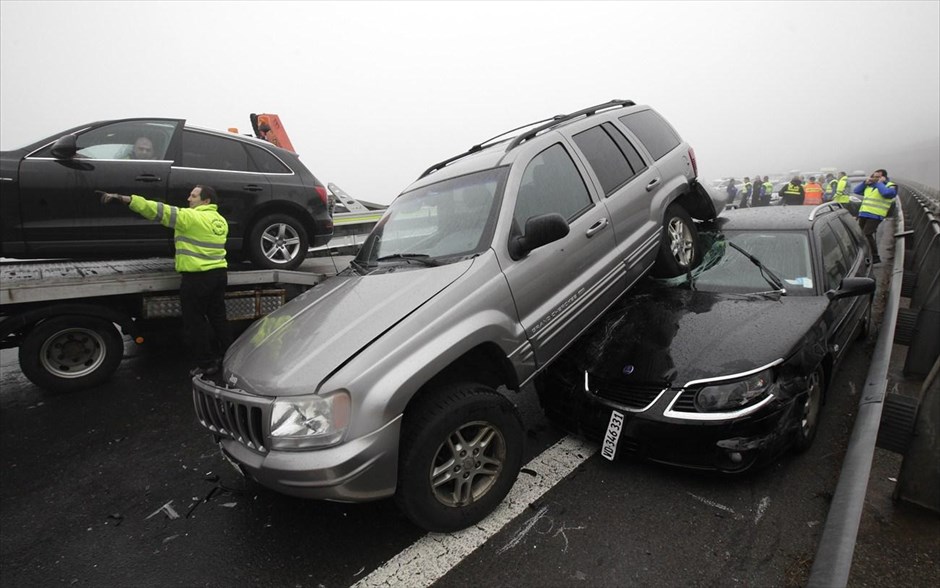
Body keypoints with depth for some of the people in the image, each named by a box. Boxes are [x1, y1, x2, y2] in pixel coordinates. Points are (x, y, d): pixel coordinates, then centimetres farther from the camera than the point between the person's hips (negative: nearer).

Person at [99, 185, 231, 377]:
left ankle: (207, 364, 10)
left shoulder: (191, 217, -13)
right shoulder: (221, 221, 12)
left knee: (195, 323, 4)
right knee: (218, 318, 16)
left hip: (197, 278, -8)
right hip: (219, 274, 8)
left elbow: (159, 211, -19)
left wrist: (124, 199, -20)